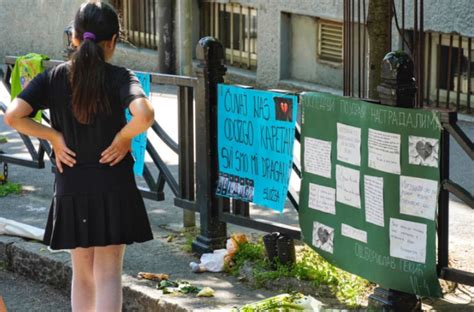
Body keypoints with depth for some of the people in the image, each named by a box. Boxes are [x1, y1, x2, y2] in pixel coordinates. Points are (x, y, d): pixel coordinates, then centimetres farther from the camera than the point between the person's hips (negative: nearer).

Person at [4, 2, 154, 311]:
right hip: (114, 188, -2)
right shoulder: (119, 77, -9)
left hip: (71, 190, 2)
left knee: (82, 275, 15)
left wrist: (53, 136, -2)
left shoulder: (53, 78, -1)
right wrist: (124, 137, -10)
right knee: (108, 274, 3)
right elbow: (144, 115, -28)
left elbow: (13, 116, -13)